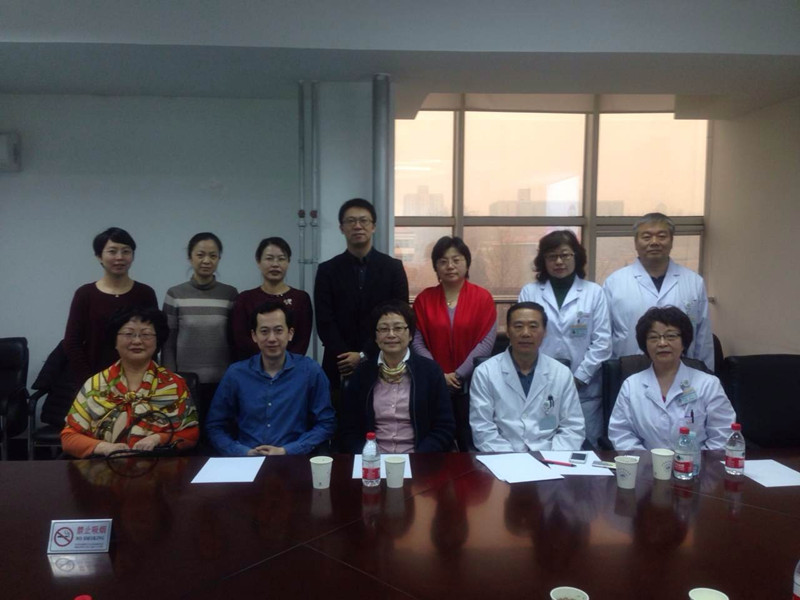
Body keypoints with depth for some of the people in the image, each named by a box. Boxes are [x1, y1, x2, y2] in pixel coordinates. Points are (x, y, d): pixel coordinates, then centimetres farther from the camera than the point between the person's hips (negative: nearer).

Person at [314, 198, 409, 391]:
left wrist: (364, 355, -10)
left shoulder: (393, 268, 3)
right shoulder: (327, 270, 4)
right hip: (340, 367, 1)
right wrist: (347, 357, -13)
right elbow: (325, 323, -2)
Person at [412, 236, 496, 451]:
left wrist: (458, 375, -11)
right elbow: (417, 341, -1)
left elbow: (487, 342, -7)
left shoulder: (482, 297, 0)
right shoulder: (424, 298, 4)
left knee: (470, 444, 6)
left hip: (471, 385, -1)